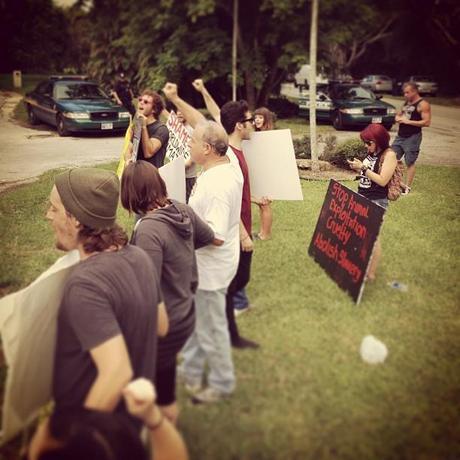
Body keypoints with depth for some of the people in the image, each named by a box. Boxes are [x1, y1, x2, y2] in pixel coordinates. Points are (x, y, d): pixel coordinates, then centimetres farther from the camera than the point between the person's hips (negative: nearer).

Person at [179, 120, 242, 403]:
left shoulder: (217, 184, -31)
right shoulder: (229, 167, -1)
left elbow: (215, 236, -34)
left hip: (211, 269, -10)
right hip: (203, 265, 10)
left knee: (211, 329, 10)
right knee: (194, 319, 25)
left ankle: (222, 385, 31)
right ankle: (191, 372, 45)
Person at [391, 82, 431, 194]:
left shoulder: (423, 104, -11)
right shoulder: (406, 103, 14)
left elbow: (427, 122, -18)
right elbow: (398, 115, 24)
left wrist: (408, 121, -20)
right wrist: (398, 118, -2)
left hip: (413, 137, -8)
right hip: (400, 136, 8)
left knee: (410, 162, -1)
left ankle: (408, 186, 7)